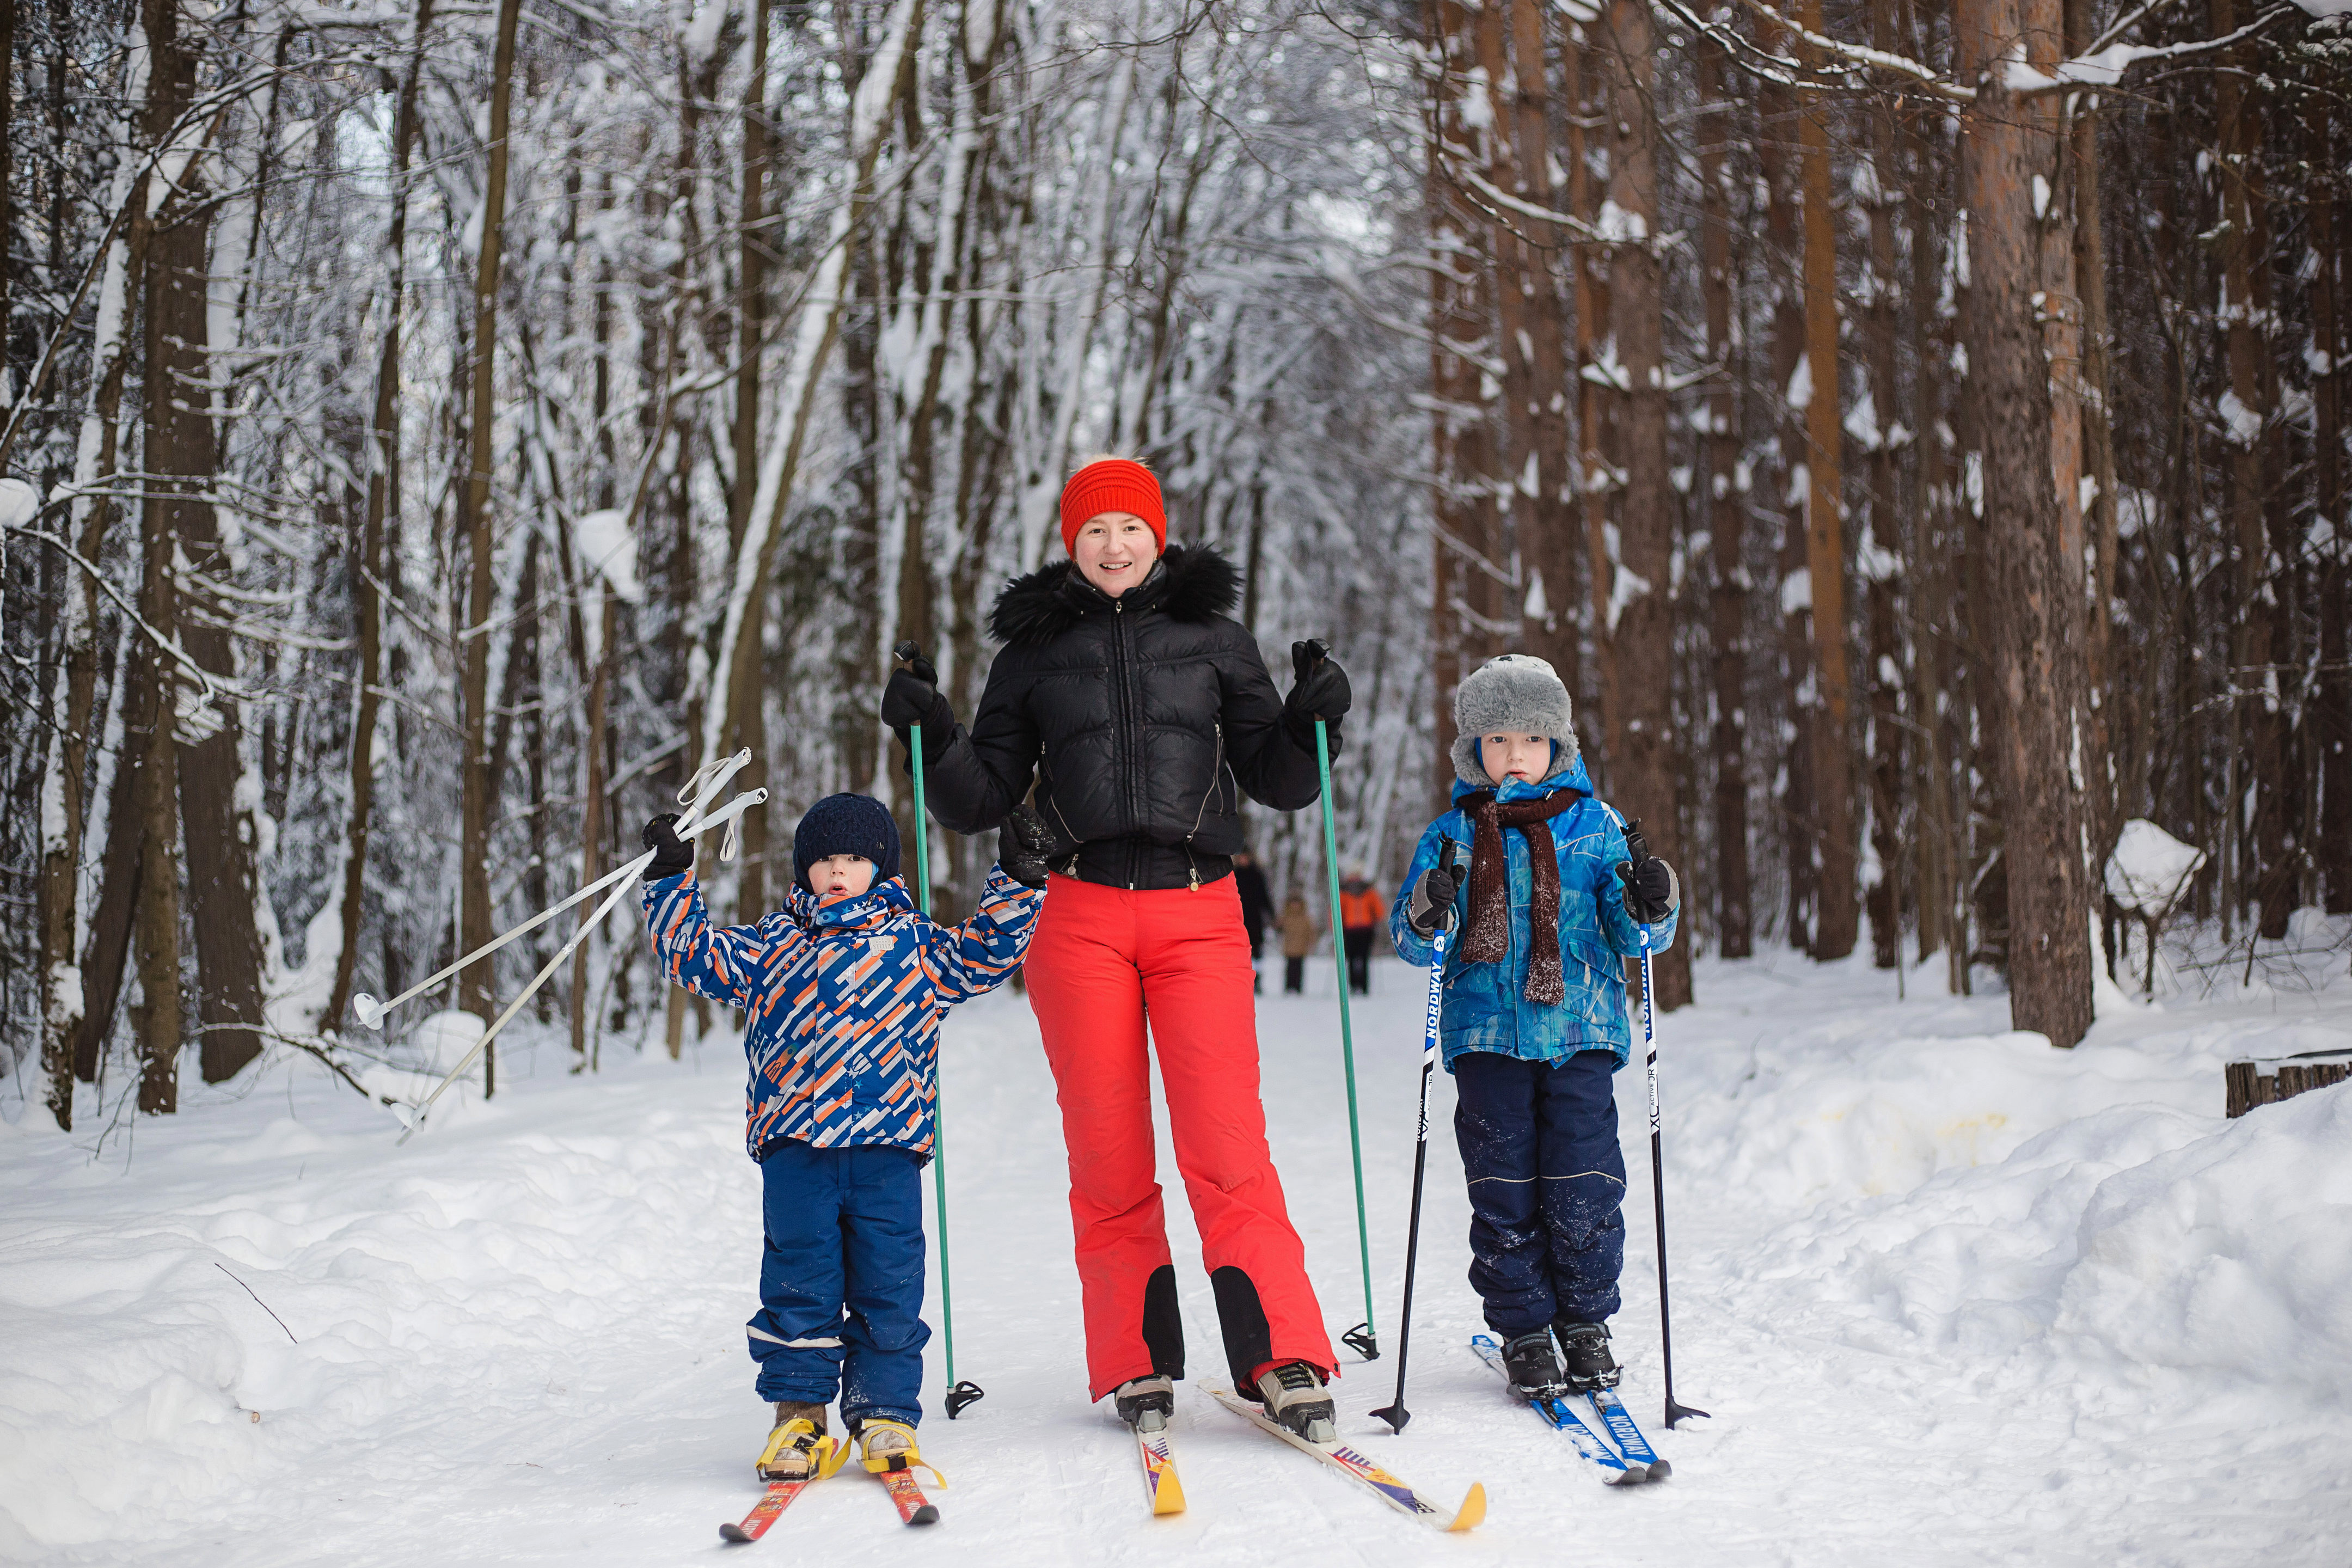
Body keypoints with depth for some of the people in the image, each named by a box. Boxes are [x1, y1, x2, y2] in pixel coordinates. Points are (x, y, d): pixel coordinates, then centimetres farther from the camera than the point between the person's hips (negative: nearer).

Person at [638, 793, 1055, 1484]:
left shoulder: (914, 943, 14)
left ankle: (885, 1413, 11)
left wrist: (1017, 881, 6)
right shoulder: (773, 943, 15)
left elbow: (984, 952, 14)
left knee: (888, 1284, 1)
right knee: (800, 1279, 0)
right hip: (795, 1142, 0)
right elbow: (696, 956, 17)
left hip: (888, 1145, 0)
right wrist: (672, 879, 11)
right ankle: (798, 1412, 10)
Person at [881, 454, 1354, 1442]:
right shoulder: (1035, 650, 12)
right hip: (1080, 918, 1)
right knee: (1108, 1152, 1)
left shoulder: (1213, 638, 12)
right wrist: (932, 738, -5)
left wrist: (1309, 722, -6)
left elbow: (1275, 783, 13)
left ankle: (1283, 1361, -7)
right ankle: (1138, 1366, 10)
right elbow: (984, 798, 12)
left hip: (1198, 909, -1)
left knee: (1227, 1147, -10)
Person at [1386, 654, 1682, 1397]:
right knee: (1503, 1190, 3)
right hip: (1487, 1036, 1)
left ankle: (1586, 1322, 16)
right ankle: (1522, 1328, 15)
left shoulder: (1596, 827, 6)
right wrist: (1426, 915, -15)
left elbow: (1637, 935, 6)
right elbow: (1411, 940, 7)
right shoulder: (1450, 836, 8)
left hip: (1579, 1033, -1)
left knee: (1584, 1186, -2)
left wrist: (1652, 906, -17)